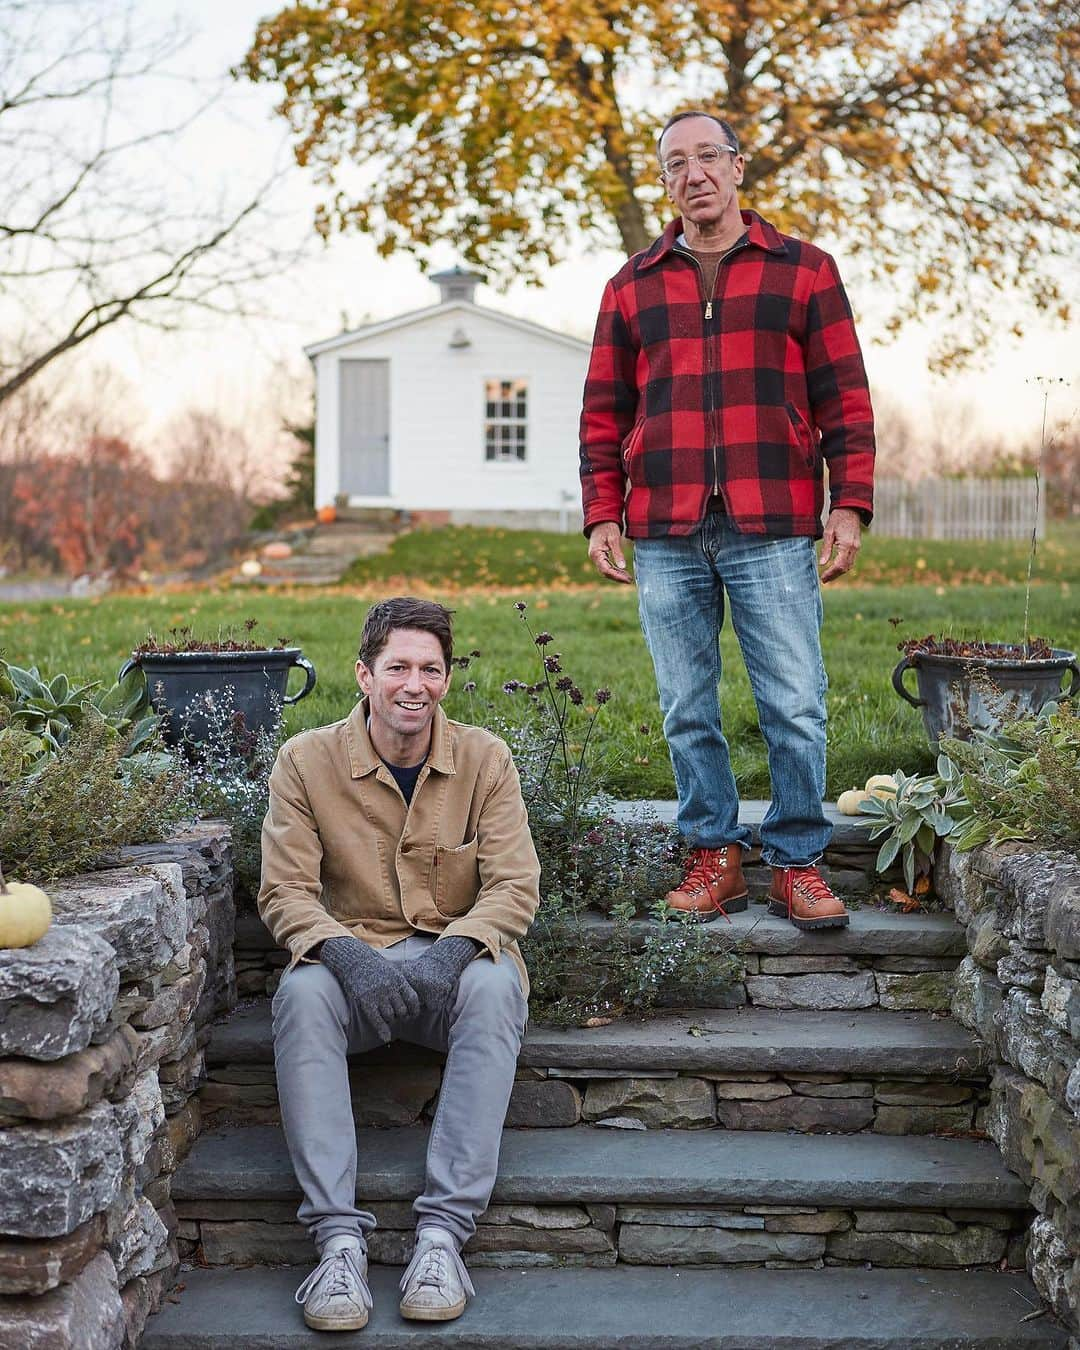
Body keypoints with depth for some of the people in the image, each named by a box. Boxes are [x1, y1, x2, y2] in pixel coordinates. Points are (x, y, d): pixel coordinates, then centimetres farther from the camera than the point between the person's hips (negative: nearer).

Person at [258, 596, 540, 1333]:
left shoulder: (485, 759, 0)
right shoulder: (307, 760, -2)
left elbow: (515, 885, -5)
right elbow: (285, 890, -5)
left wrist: (455, 948, -26)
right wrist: (343, 953, -27)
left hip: (457, 962, 0)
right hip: (354, 959, 0)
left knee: (495, 987, -34)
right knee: (301, 991, -33)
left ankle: (443, 1231, -35)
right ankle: (338, 1238, -34)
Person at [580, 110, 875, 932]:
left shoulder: (804, 271, 8)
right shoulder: (633, 287, 14)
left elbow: (845, 399, 6)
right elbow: (604, 413, 15)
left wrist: (849, 505, -3)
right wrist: (602, 515, 6)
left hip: (772, 532, -2)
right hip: (665, 538, 2)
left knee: (795, 709, -3)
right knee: (688, 711, 6)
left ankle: (798, 863, 9)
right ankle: (715, 856, 17)